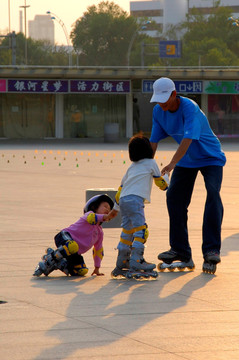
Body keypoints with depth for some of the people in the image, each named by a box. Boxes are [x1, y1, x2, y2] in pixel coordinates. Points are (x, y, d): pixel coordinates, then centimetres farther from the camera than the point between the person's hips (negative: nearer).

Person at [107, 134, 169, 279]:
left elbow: (121, 187, 29)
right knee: (140, 230, -9)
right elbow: (162, 184, 15)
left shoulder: (132, 167, 26)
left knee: (127, 230, 16)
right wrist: (166, 176, 38)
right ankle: (136, 261, -18)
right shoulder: (151, 163, 9)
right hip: (135, 200, -7)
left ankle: (122, 262, 22)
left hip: (123, 200, 7)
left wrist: (116, 208, 37)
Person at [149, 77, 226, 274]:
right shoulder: (158, 111, -9)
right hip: (186, 160, 7)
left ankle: (212, 250, -27)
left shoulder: (190, 108, -31)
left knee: (213, 195, -24)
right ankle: (181, 252, 6)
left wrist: (173, 163, -53)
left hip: (210, 158, -7)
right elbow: (154, 141, -3)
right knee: (174, 197, -1)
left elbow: (188, 138, -42)